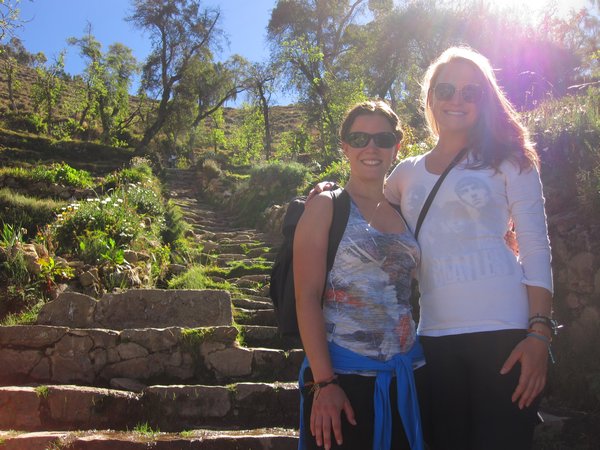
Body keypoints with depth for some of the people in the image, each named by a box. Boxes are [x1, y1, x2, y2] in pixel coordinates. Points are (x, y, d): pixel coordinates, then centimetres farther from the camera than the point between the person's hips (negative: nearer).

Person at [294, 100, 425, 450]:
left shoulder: (403, 213, 12)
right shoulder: (327, 206, -3)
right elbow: (307, 297, -10)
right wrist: (323, 382, -17)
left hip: (403, 378, 5)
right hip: (342, 377, -5)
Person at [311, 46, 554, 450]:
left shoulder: (508, 160, 6)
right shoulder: (408, 172, 15)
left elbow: (536, 248, 0)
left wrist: (539, 333, -10)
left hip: (503, 329, -3)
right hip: (435, 334, 3)